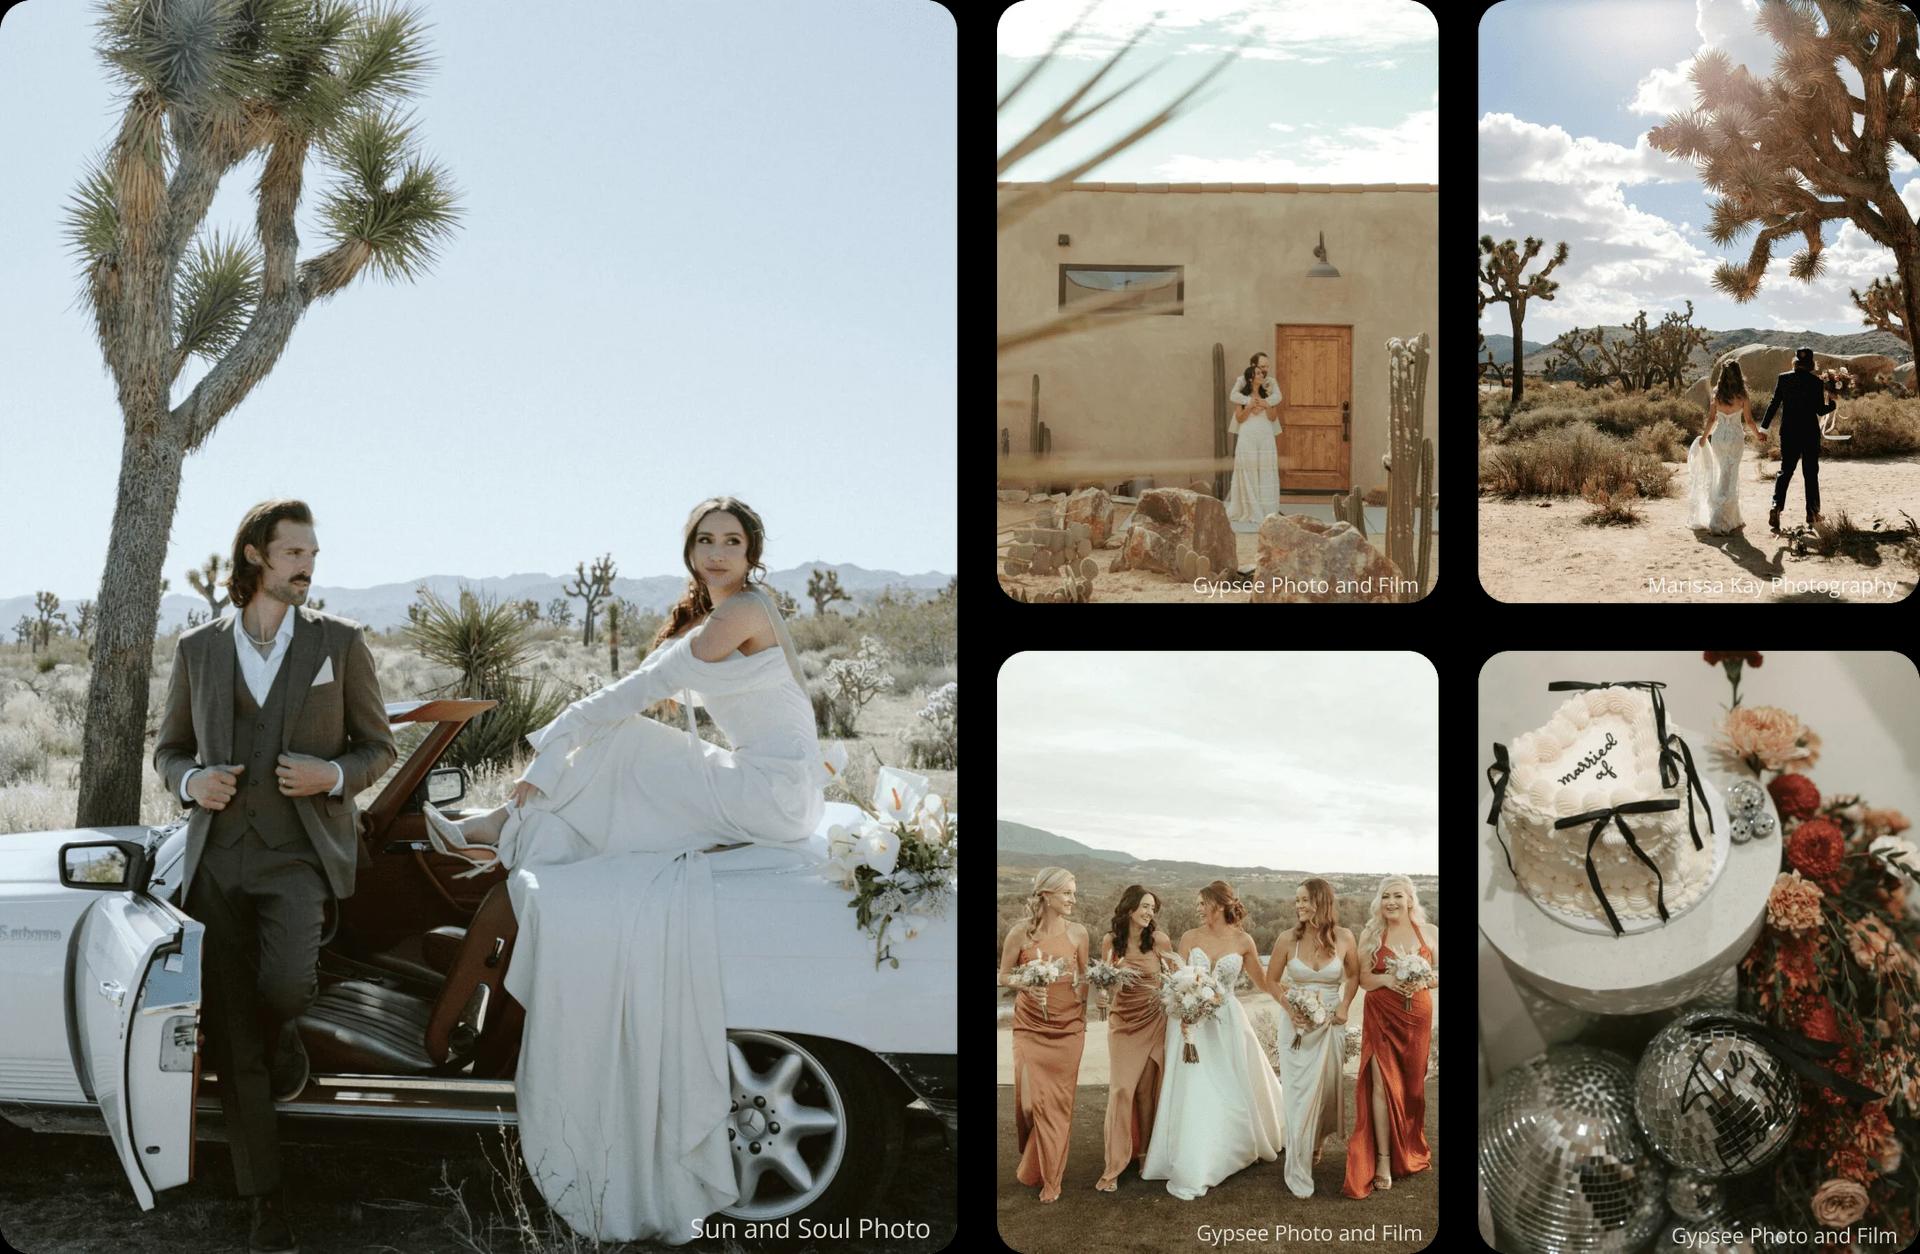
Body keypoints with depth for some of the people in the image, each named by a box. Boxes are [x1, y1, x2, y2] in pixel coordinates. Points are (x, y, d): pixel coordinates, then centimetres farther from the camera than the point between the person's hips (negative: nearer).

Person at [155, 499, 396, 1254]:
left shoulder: (340, 643, 5)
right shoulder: (198, 649, 10)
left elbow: (377, 747, 9)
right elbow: (169, 748, 18)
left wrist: (334, 775, -12)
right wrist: (191, 782, -5)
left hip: (302, 854, -2)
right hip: (220, 858, 2)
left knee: (284, 986, -28)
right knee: (230, 1041, -1)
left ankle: (280, 1038, 12)